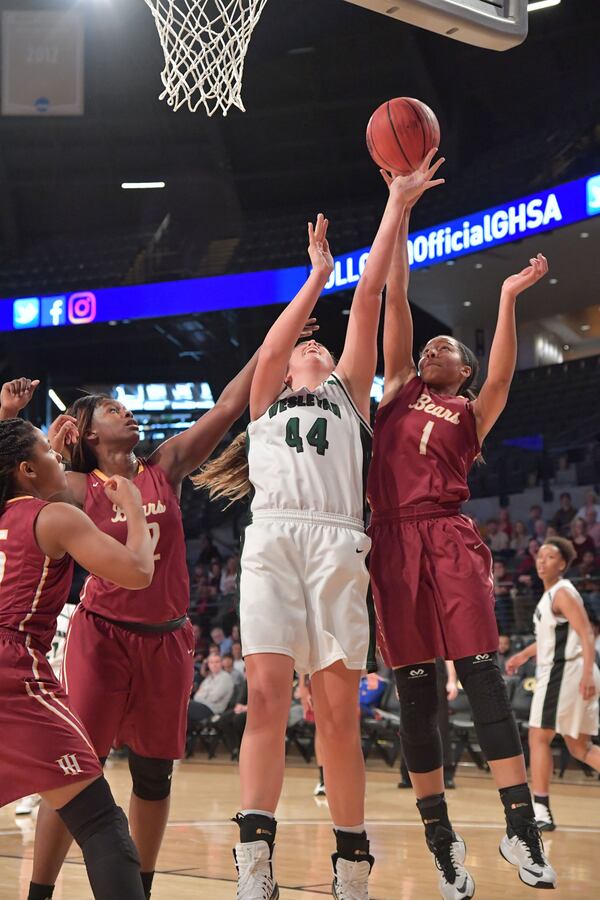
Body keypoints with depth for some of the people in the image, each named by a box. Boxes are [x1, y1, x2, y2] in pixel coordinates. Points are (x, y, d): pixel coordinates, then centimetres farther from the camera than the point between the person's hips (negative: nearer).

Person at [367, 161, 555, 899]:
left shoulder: (470, 413, 15)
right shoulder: (398, 391, 19)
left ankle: (521, 828, -10)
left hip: (450, 540, -2)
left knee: (481, 674, -9)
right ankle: (441, 837, 8)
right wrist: (401, 213, 14)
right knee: (414, 690, 2)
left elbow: (502, 376, -7)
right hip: (394, 543, 2)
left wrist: (508, 298, -10)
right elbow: (395, 300, 16)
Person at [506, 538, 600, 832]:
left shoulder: (562, 593, -12)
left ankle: (540, 811, -4)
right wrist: (525, 654, 35)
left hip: (564, 672, -10)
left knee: (539, 738, -4)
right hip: (560, 672, 10)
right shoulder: (551, 594, 16)